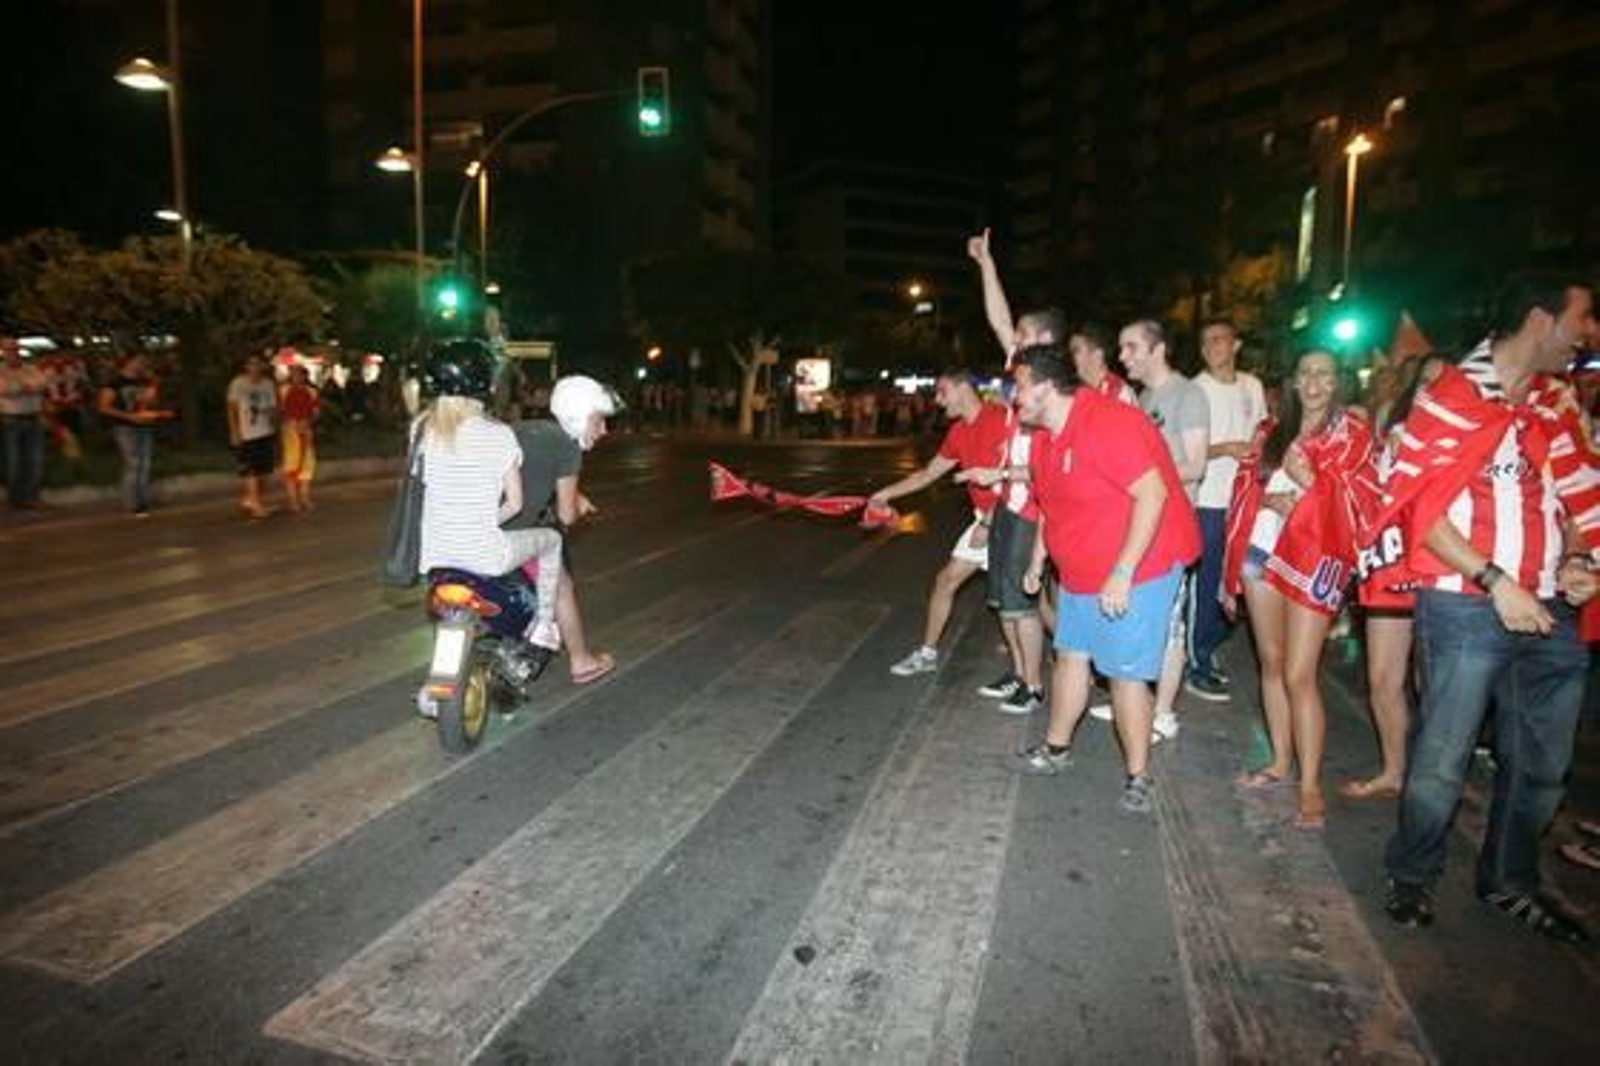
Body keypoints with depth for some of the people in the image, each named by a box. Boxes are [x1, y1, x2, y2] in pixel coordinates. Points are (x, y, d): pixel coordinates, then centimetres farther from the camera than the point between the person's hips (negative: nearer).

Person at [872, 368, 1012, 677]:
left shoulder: (999, 419, -17)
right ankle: (928, 653, 25)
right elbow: (928, 473, 20)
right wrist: (886, 493, 19)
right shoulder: (958, 432, 9)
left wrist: (988, 522, -21)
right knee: (946, 580, 11)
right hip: (985, 519, 9)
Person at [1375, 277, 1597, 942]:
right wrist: (1496, 581, -16)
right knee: (1443, 761, -1)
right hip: (1467, 607, -7)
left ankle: (1510, 883, 34)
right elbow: (1420, 508, -11)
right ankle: (1411, 876, 21)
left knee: (1541, 764, 15)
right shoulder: (1452, 397, -6)